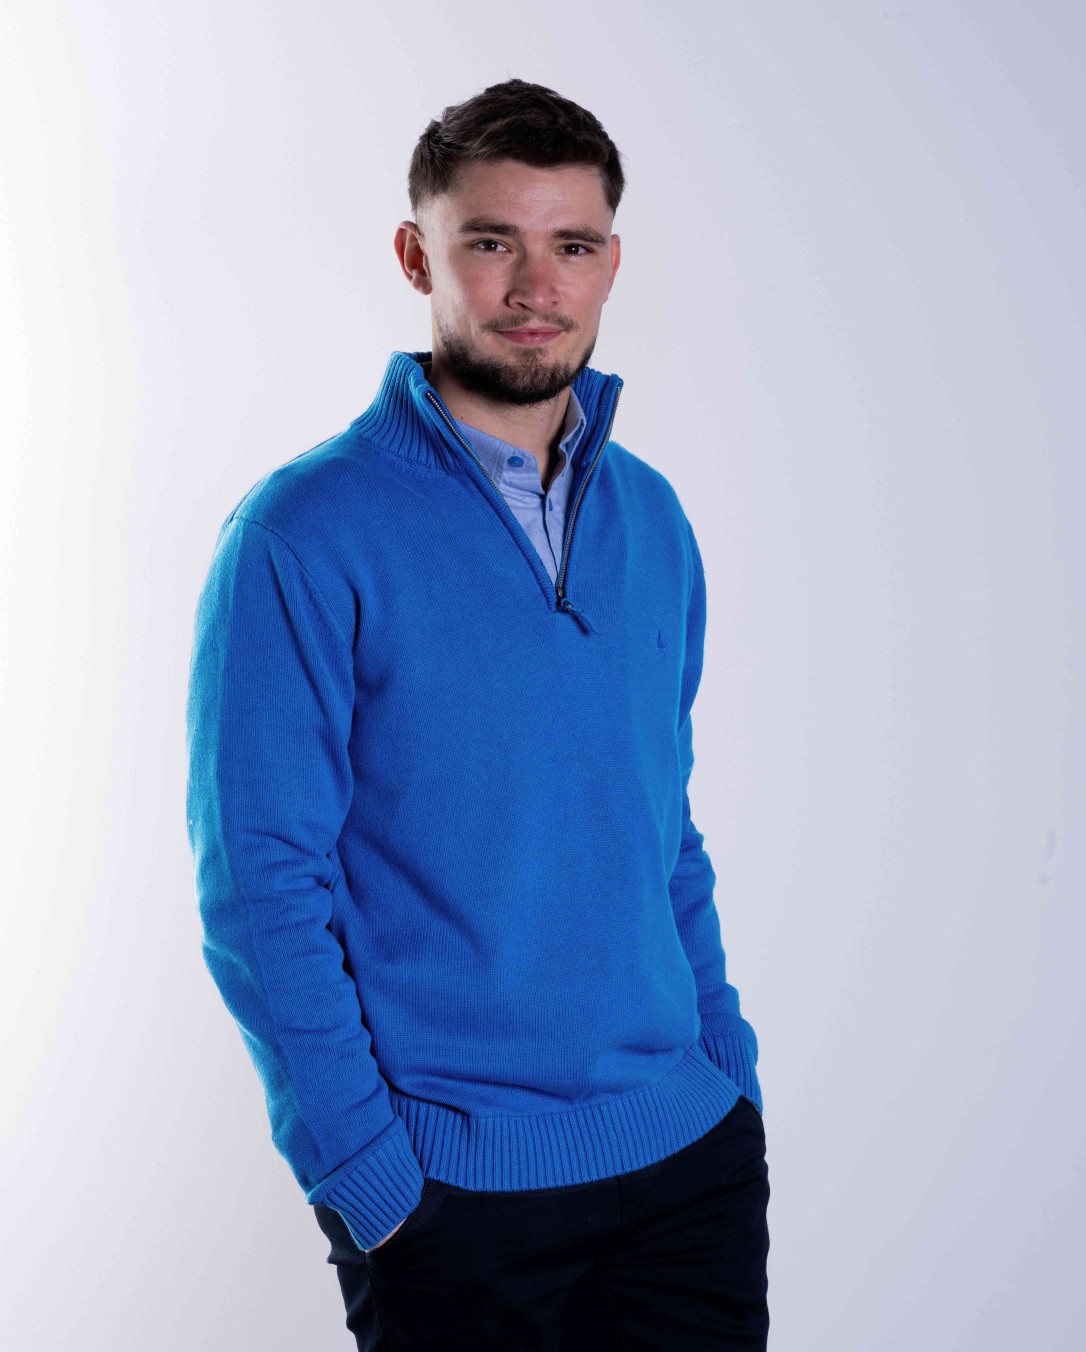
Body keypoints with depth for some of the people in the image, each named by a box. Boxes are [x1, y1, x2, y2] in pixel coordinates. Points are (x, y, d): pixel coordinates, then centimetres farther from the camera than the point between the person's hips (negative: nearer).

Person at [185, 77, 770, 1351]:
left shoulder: (652, 519, 6)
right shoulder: (303, 537, -12)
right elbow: (258, 883, -13)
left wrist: (728, 1059, 7)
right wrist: (367, 1173, -15)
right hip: (451, 1181, -5)